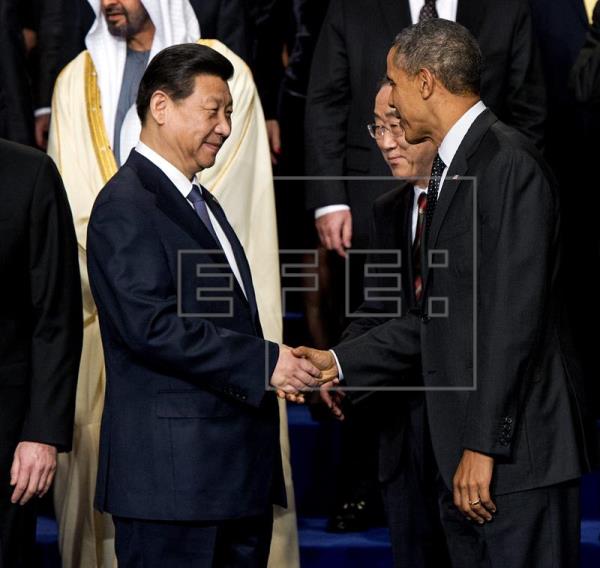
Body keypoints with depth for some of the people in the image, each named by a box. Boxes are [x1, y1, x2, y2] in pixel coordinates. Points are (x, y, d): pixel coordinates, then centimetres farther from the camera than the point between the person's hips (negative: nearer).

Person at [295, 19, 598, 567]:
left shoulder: (509, 164, -13)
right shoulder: (450, 171, 18)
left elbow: (516, 316, -19)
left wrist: (484, 446, -20)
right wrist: (341, 362, 15)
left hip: (519, 450, -10)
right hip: (467, 457, 10)